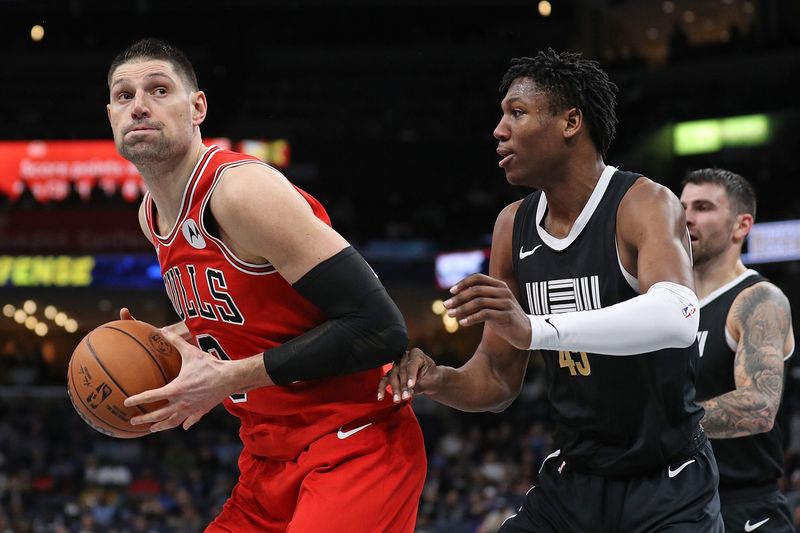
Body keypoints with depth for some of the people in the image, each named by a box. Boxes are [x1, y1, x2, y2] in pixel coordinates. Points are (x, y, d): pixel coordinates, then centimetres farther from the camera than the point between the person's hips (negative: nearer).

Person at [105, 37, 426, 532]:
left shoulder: (242, 189, -19)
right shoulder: (153, 216, 9)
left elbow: (379, 328, -25)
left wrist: (230, 378, -22)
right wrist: (168, 344, 5)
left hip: (356, 449, -9)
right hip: (272, 458, 9)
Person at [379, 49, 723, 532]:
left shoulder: (644, 204, -16)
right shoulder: (513, 226, 4)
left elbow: (678, 316, -37)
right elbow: (499, 379, 10)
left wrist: (535, 328, -48)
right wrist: (438, 382, -13)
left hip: (668, 491, -6)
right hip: (571, 483, 6)